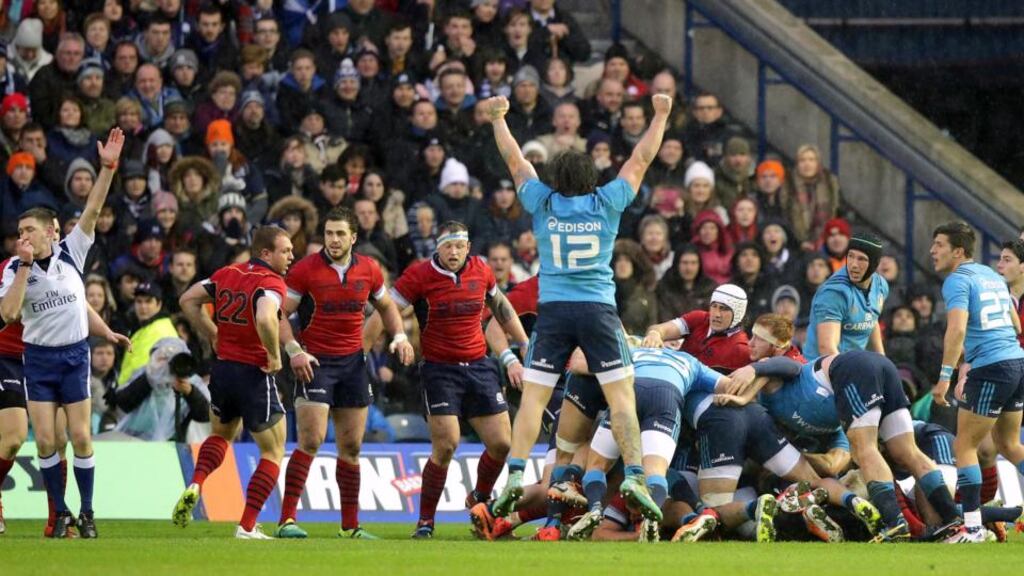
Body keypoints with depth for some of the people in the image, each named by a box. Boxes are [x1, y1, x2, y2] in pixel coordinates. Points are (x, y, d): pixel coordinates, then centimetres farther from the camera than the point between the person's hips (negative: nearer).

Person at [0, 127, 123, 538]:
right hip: (38, 359, 1)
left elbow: (93, 209, -10)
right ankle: (61, 513, 10)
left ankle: (87, 512, 9)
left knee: (81, 438, -2)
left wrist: (108, 167, -19)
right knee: (45, 441, -3)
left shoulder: (71, 253, -3)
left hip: (75, 355, -1)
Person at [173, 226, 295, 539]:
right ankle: (247, 527, 0)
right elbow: (264, 319, -35)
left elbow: (188, 300, 12)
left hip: (222, 369, 6)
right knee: (273, 453, 9)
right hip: (255, 374, -6)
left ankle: (195, 485, 4)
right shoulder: (271, 283, -16)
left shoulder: (227, 274, 7)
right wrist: (274, 355, -19)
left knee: (221, 435, 32)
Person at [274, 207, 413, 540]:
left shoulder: (368, 269, 5)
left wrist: (400, 336, 4)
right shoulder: (305, 270, -7)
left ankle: (350, 525, 15)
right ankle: (287, 519, -15)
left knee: (351, 446, 8)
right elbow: (280, 314, -5)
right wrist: (294, 350, -18)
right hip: (315, 362, -5)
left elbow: (386, 306, 21)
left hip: (353, 362, 5)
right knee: (311, 440, -15)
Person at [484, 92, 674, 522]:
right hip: (599, 309, -1)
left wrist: (498, 120, 35)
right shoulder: (606, 203, 4)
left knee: (533, 397, 1)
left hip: (553, 310, 1)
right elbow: (640, 160, 16)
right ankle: (634, 476, -15)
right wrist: (660, 116, 28)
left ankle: (515, 475, -10)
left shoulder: (543, 203, 6)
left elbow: (515, 160, 20)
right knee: (621, 395, -3)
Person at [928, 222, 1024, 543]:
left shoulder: (957, 280, -8)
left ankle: (973, 526, -4)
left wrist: (945, 377, -23)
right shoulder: (992, 276, 18)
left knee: (964, 446, 1)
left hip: (991, 369, -8)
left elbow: (957, 329, -22)